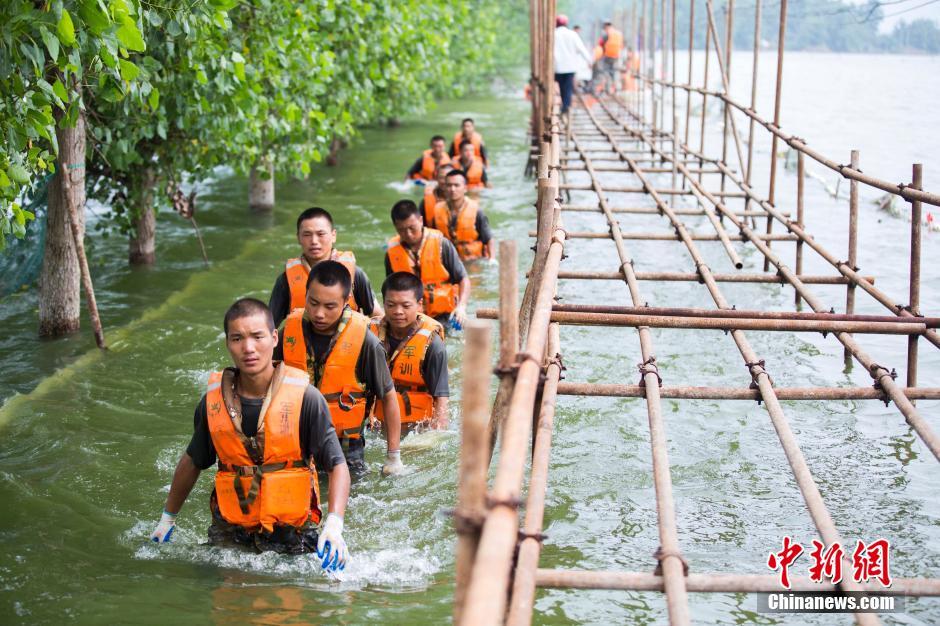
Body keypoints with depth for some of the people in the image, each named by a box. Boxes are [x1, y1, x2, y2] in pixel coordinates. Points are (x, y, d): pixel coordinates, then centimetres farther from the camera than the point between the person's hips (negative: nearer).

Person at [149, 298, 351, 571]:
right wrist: (167, 518, 22)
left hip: (291, 536, -2)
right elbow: (192, 462, 14)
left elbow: (337, 466, -13)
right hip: (229, 533, 3)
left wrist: (334, 526, -27)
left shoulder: (305, 397, -14)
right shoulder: (213, 402, -3)